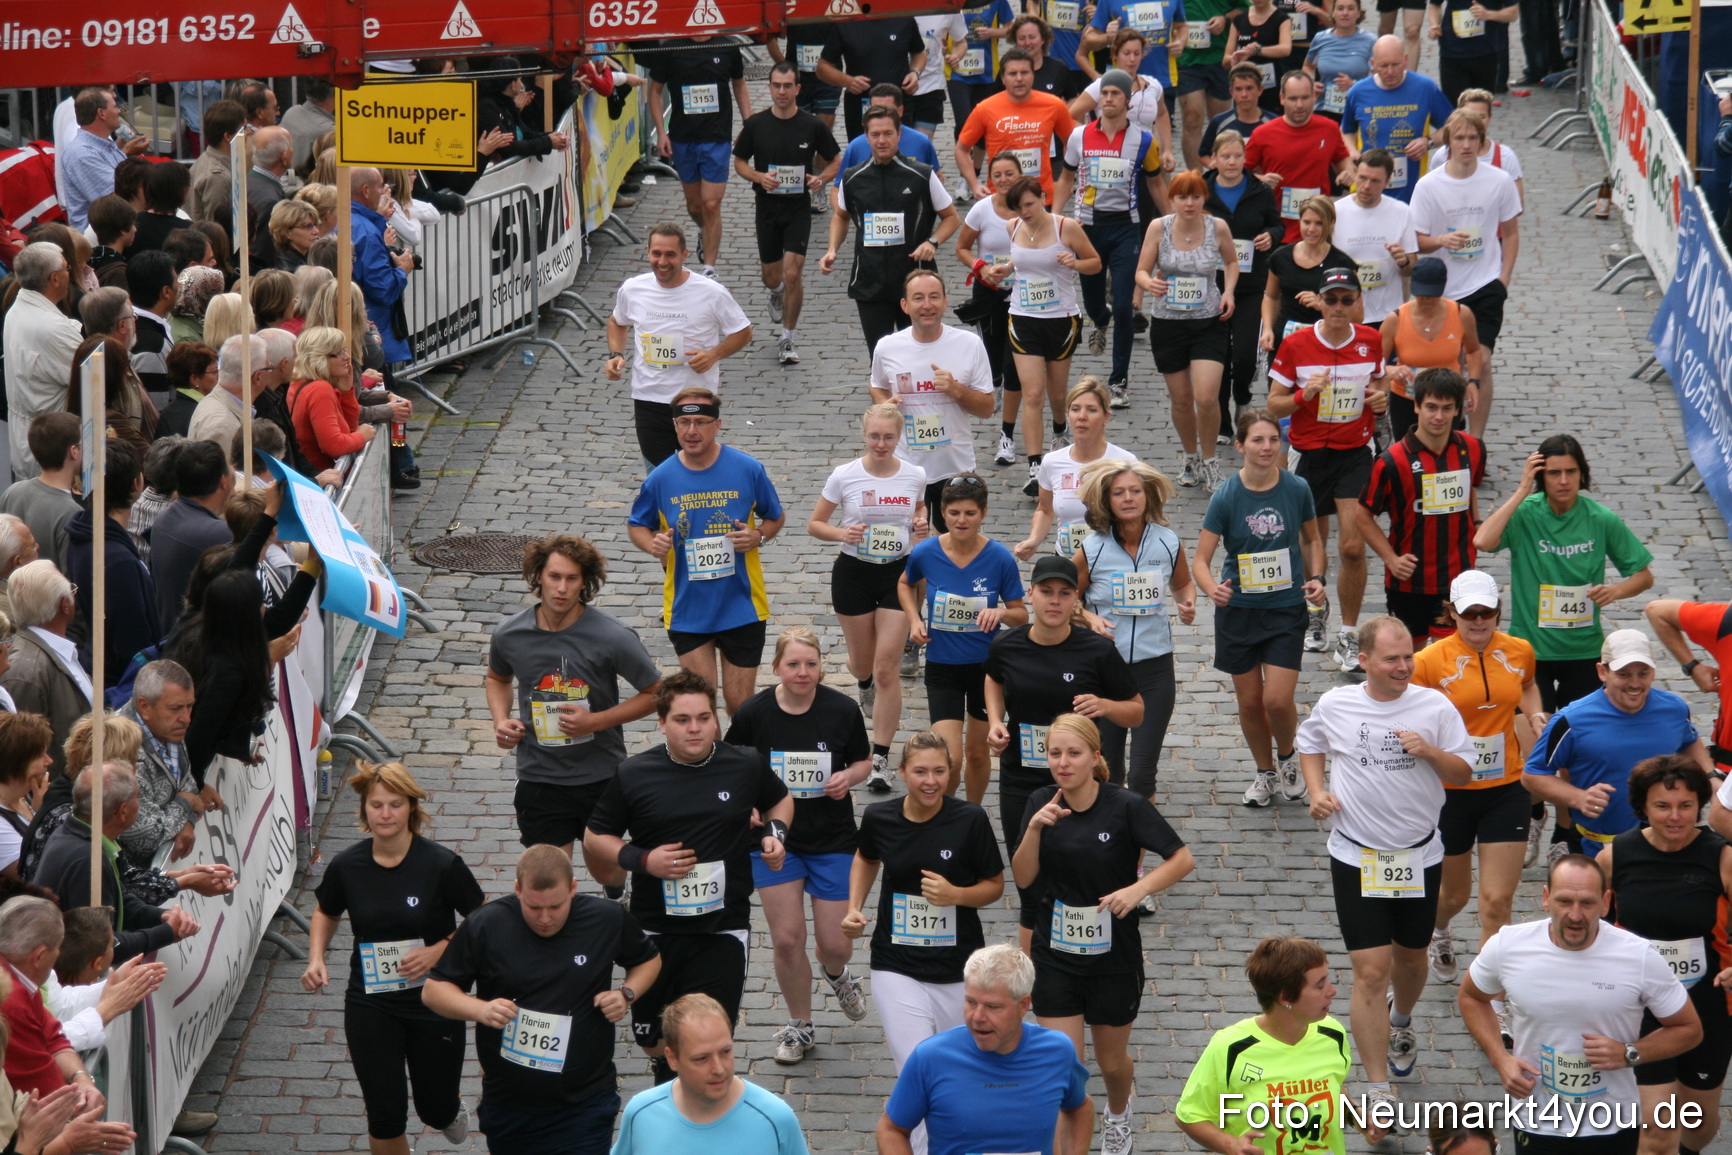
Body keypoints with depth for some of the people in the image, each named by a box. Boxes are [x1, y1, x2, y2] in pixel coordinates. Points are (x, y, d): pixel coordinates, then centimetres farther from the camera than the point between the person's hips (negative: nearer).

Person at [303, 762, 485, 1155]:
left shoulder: (442, 865, -15)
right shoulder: (347, 866, -6)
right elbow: (326, 914, 14)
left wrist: (440, 950, -19)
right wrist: (316, 958, -4)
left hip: (434, 1002, -1)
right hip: (370, 1005, 1)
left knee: (437, 1112, 12)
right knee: (385, 1118, -2)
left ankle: (451, 1108, 50)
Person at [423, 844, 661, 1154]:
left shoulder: (608, 919, -5)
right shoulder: (484, 926, -8)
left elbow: (649, 959, 14)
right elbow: (433, 990, -2)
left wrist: (626, 994, -6)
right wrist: (479, 1010, -21)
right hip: (508, 1104, 1)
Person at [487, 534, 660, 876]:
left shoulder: (612, 636, -15)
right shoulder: (510, 635, -5)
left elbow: (656, 693, -6)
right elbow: (498, 678, 18)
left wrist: (595, 720, -16)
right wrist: (500, 720, -2)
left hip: (603, 777, -1)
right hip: (539, 780, 1)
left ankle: (619, 899, 51)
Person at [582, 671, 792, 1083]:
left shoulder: (747, 766, 1)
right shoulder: (633, 775, -2)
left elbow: (780, 799, 22)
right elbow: (595, 839, 7)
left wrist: (775, 831, 1)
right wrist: (641, 859, -10)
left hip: (723, 931, -1)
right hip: (654, 931, 1)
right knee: (655, 1043, 13)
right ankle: (666, 1085, 48)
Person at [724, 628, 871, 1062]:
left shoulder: (842, 710, -10)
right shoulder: (754, 713, -10)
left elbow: (864, 761, 6)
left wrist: (848, 776, -15)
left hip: (833, 840, 0)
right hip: (775, 840, 0)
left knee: (835, 943, 2)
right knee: (787, 940, -1)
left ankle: (836, 973, 41)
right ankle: (799, 1026, 22)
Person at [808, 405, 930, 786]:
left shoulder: (915, 476, -4)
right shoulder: (845, 477, -9)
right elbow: (814, 523, 0)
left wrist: (921, 525, -7)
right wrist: (842, 534, -20)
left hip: (898, 574, 0)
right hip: (853, 573, 0)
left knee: (887, 669, -7)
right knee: (863, 662, 16)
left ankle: (881, 758, -1)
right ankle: (866, 686, 57)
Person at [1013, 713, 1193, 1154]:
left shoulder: (1126, 806, -16)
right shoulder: (1041, 803, -6)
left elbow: (1183, 859, -13)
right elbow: (1023, 879, -7)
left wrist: (1138, 889, -29)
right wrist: (1035, 828, -24)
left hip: (1114, 955, -1)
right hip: (1055, 956, 1)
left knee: (1112, 1062, 19)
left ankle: (1118, 1114, 53)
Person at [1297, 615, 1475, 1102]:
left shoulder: (1435, 706, -5)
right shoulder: (1334, 706, -5)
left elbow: (1463, 773, 0)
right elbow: (1310, 745, 16)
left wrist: (1430, 752, -19)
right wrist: (1317, 791, -1)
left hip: (1420, 856, 2)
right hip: (1357, 859, -2)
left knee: (1411, 955, 20)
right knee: (1371, 971, -9)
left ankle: (1401, 1021, 56)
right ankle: (1379, 1091, -6)